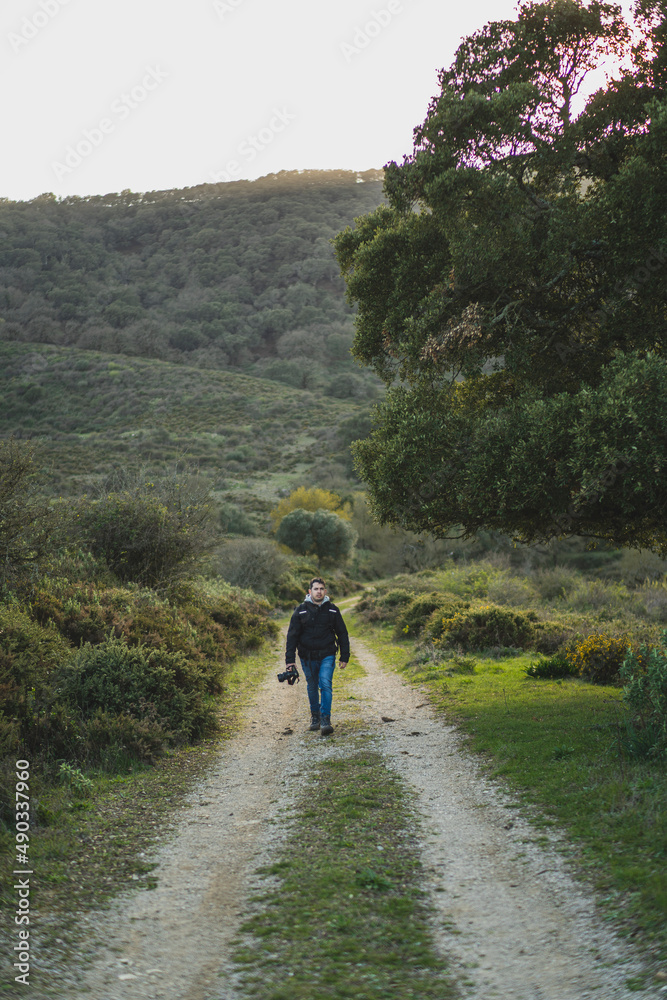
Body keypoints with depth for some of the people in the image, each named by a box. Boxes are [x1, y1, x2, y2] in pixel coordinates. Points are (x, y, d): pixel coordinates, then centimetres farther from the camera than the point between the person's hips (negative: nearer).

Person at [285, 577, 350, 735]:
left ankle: (325, 719, -15)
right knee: (312, 687, 12)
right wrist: (290, 660, -8)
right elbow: (292, 636, -2)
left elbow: (342, 634, 9)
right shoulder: (301, 611, -2)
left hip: (327, 656, -1)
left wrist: (344, 657, 6)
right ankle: (315, 717, 29)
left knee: (325, 684, -16)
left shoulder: (332, 610, 2)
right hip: (307, 657, 1)